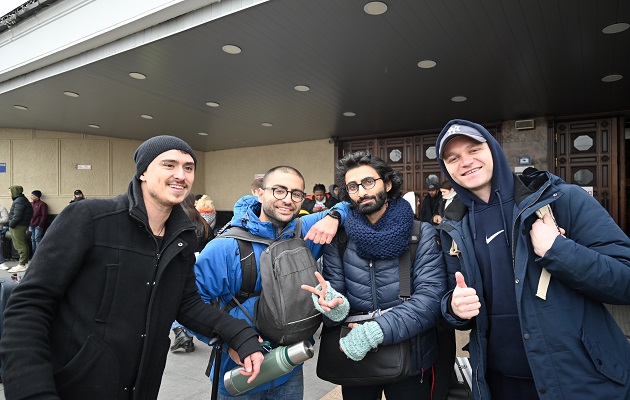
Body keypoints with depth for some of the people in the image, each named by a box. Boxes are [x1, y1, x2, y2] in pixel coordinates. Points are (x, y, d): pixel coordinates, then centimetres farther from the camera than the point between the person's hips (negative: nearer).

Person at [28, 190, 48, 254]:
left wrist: (40, 225, -15)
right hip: (31, 225, 7)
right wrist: (28, 223, 8)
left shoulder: (42, 204, -6)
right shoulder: (31, 204, 14)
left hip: (38, 226, -7)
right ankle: (33, 253, 19)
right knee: (32, 239, 11)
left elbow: (44, 215, -10)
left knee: (37, 239, -6)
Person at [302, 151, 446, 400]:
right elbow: (336, 292, -4)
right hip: (355, 359, 2)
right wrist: (335, 305, -28)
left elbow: (431, 298, -19)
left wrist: (375, 331, -28)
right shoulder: (339, 238, -4)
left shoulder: (422, 235, -11)